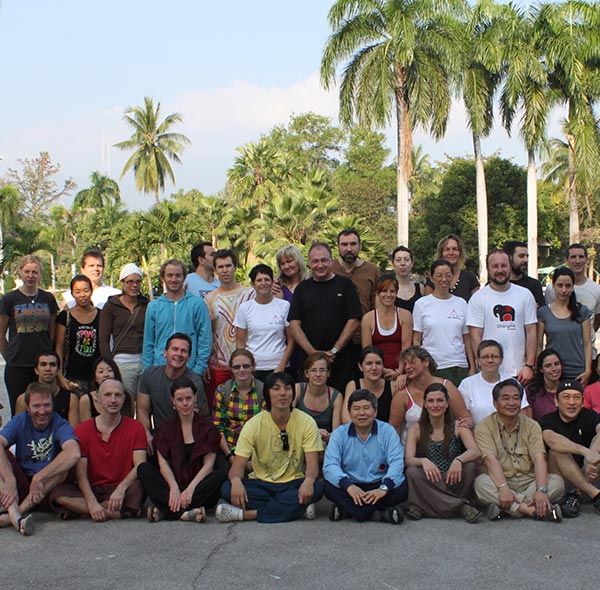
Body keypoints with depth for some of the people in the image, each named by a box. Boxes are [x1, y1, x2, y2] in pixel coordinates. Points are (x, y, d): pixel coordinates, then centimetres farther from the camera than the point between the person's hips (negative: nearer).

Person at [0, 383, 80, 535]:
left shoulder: (60, 425, -8)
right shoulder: (19, 422, 1)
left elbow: (74, 454, -31)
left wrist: (39, 478, -34)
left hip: (49, 489, -2)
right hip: (20, 487, 2)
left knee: (64, 463, -28)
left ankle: (15, 513, -31)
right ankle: (15, 515, -39)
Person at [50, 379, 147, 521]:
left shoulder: (135, 428, 2)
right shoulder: (82, 430, 2)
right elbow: (81, 473, -6)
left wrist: (121, 489, -29)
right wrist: (92, 502, -24)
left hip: (122, 488, -2)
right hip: (92, 490, 2)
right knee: (57, 494, -28)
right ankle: (120, 512, -31)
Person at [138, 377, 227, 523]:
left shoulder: (208, 428, 9)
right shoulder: (165, 429, 13)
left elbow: (208, 463, -3)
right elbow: (163, 463, -1)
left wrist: (191, 487, -21)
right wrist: (174, 487, -21)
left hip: (199, 485, -1)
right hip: (173, 484, 1)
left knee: (221, 475, -31)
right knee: (143, 469, -22)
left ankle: (164, 511, -38)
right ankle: (184, 513, -40)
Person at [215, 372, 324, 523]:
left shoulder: (306, 422, -7)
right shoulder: (254, 424, -7)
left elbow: (312, 463, -14)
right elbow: (238, 465, -12)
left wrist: (309, 481, -39)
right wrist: (236, 481, -37)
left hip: (292, 483, 0)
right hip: (261, 484, 1)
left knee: (316, 488, -33)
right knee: (228, 488, -29)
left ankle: (245, 513, -30)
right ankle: (296, 507, -25)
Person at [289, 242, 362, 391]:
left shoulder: (345, 285, 5)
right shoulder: (302, 288, 11)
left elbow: (354, 321, -1)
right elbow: (295, 324, 5)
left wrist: (334, 351, -8)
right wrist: (313, 352, -8)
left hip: (341, 363, -2)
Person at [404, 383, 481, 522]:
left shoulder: (458, 427, 4)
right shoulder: (416, 430, 4)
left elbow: (476, 452, -13)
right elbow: (408, 460, -9)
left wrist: (459, 460, -36)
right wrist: (423, 461, -33)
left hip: (452, 483, 0)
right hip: (428, 485, 0)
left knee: (469, 465, -27)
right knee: (412, 472, -30)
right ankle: (460, 506, -27)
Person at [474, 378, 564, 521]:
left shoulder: (531, 426, 7)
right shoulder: (485, 427, 0)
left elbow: (539, 458, -8)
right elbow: (491, 460, -14)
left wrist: (541, 490, -26)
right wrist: (503, 488, -32)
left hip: (528, 482, 2)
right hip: (499, 482, -2)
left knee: (557, 481, -23)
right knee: (481, 482, -33)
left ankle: (505, 507, -29)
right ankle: (534, 510, -36)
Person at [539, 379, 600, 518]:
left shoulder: (588, 416, 3)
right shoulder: (547, 420, -5)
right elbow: (551, 439, -30)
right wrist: (585, 452, -44)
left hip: (587, 476, 2)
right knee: (557, 450, -29)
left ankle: (576, 494, -24)